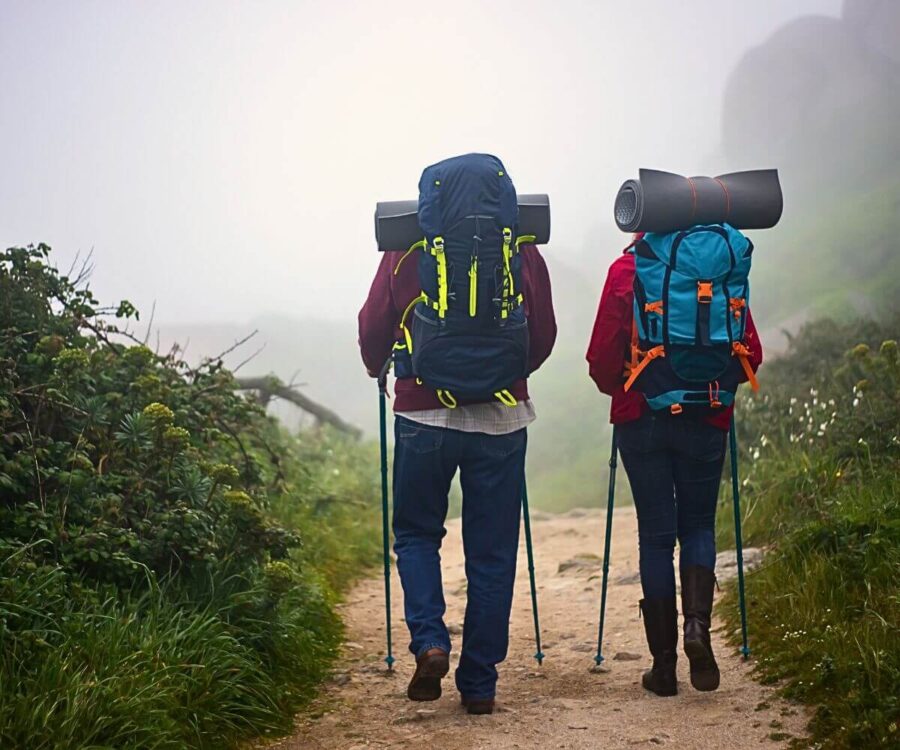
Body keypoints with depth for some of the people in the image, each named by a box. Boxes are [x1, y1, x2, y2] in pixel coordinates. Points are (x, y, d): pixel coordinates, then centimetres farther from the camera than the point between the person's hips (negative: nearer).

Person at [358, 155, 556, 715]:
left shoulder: (407, 250, -2)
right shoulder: (521, 253, 0)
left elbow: (373, 327, 1)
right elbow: (544, 336, 6)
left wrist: (378, 369, 23)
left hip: (423, 413, 0)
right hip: (502, 417, 1)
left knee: (417, 532, 18)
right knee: (492, 552, 8)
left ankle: (430, 642, -3)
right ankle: (480, 683, 10)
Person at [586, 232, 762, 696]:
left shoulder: (626, 269, -4)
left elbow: (602, 356, -6)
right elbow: (750, 353, -2)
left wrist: (618, 389, 15)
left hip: (641, 417, 0)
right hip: (706, 419, 0)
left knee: (655, 534, 6)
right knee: (698, 524, 15)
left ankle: (664, 663, 6)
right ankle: (697, 622, -11)